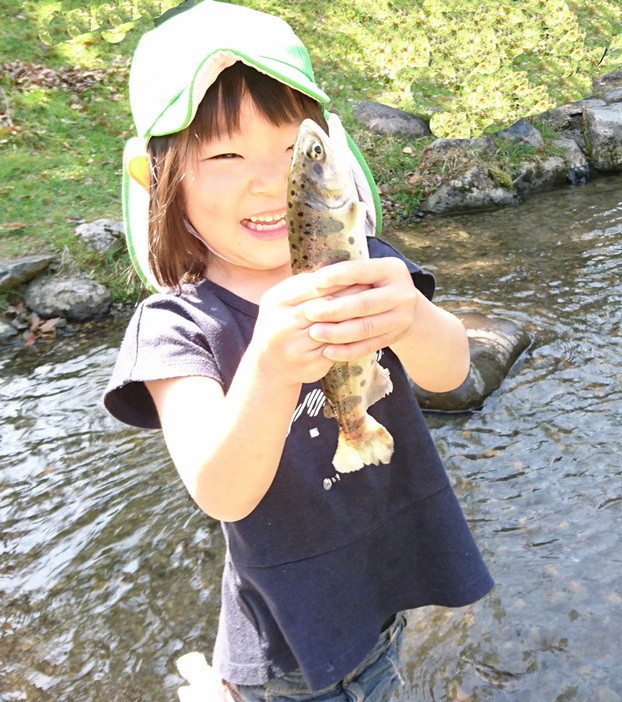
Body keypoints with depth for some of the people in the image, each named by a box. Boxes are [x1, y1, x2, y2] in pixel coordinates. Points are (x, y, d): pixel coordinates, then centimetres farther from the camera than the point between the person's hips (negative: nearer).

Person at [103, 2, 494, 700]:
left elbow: (449, 369, -24)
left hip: (392, 574, 4)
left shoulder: (362, 269, -9)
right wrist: (269, 367, -49)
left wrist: (406, 318, -47)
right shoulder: (178, 325, -18)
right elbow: (222, 495, -30)